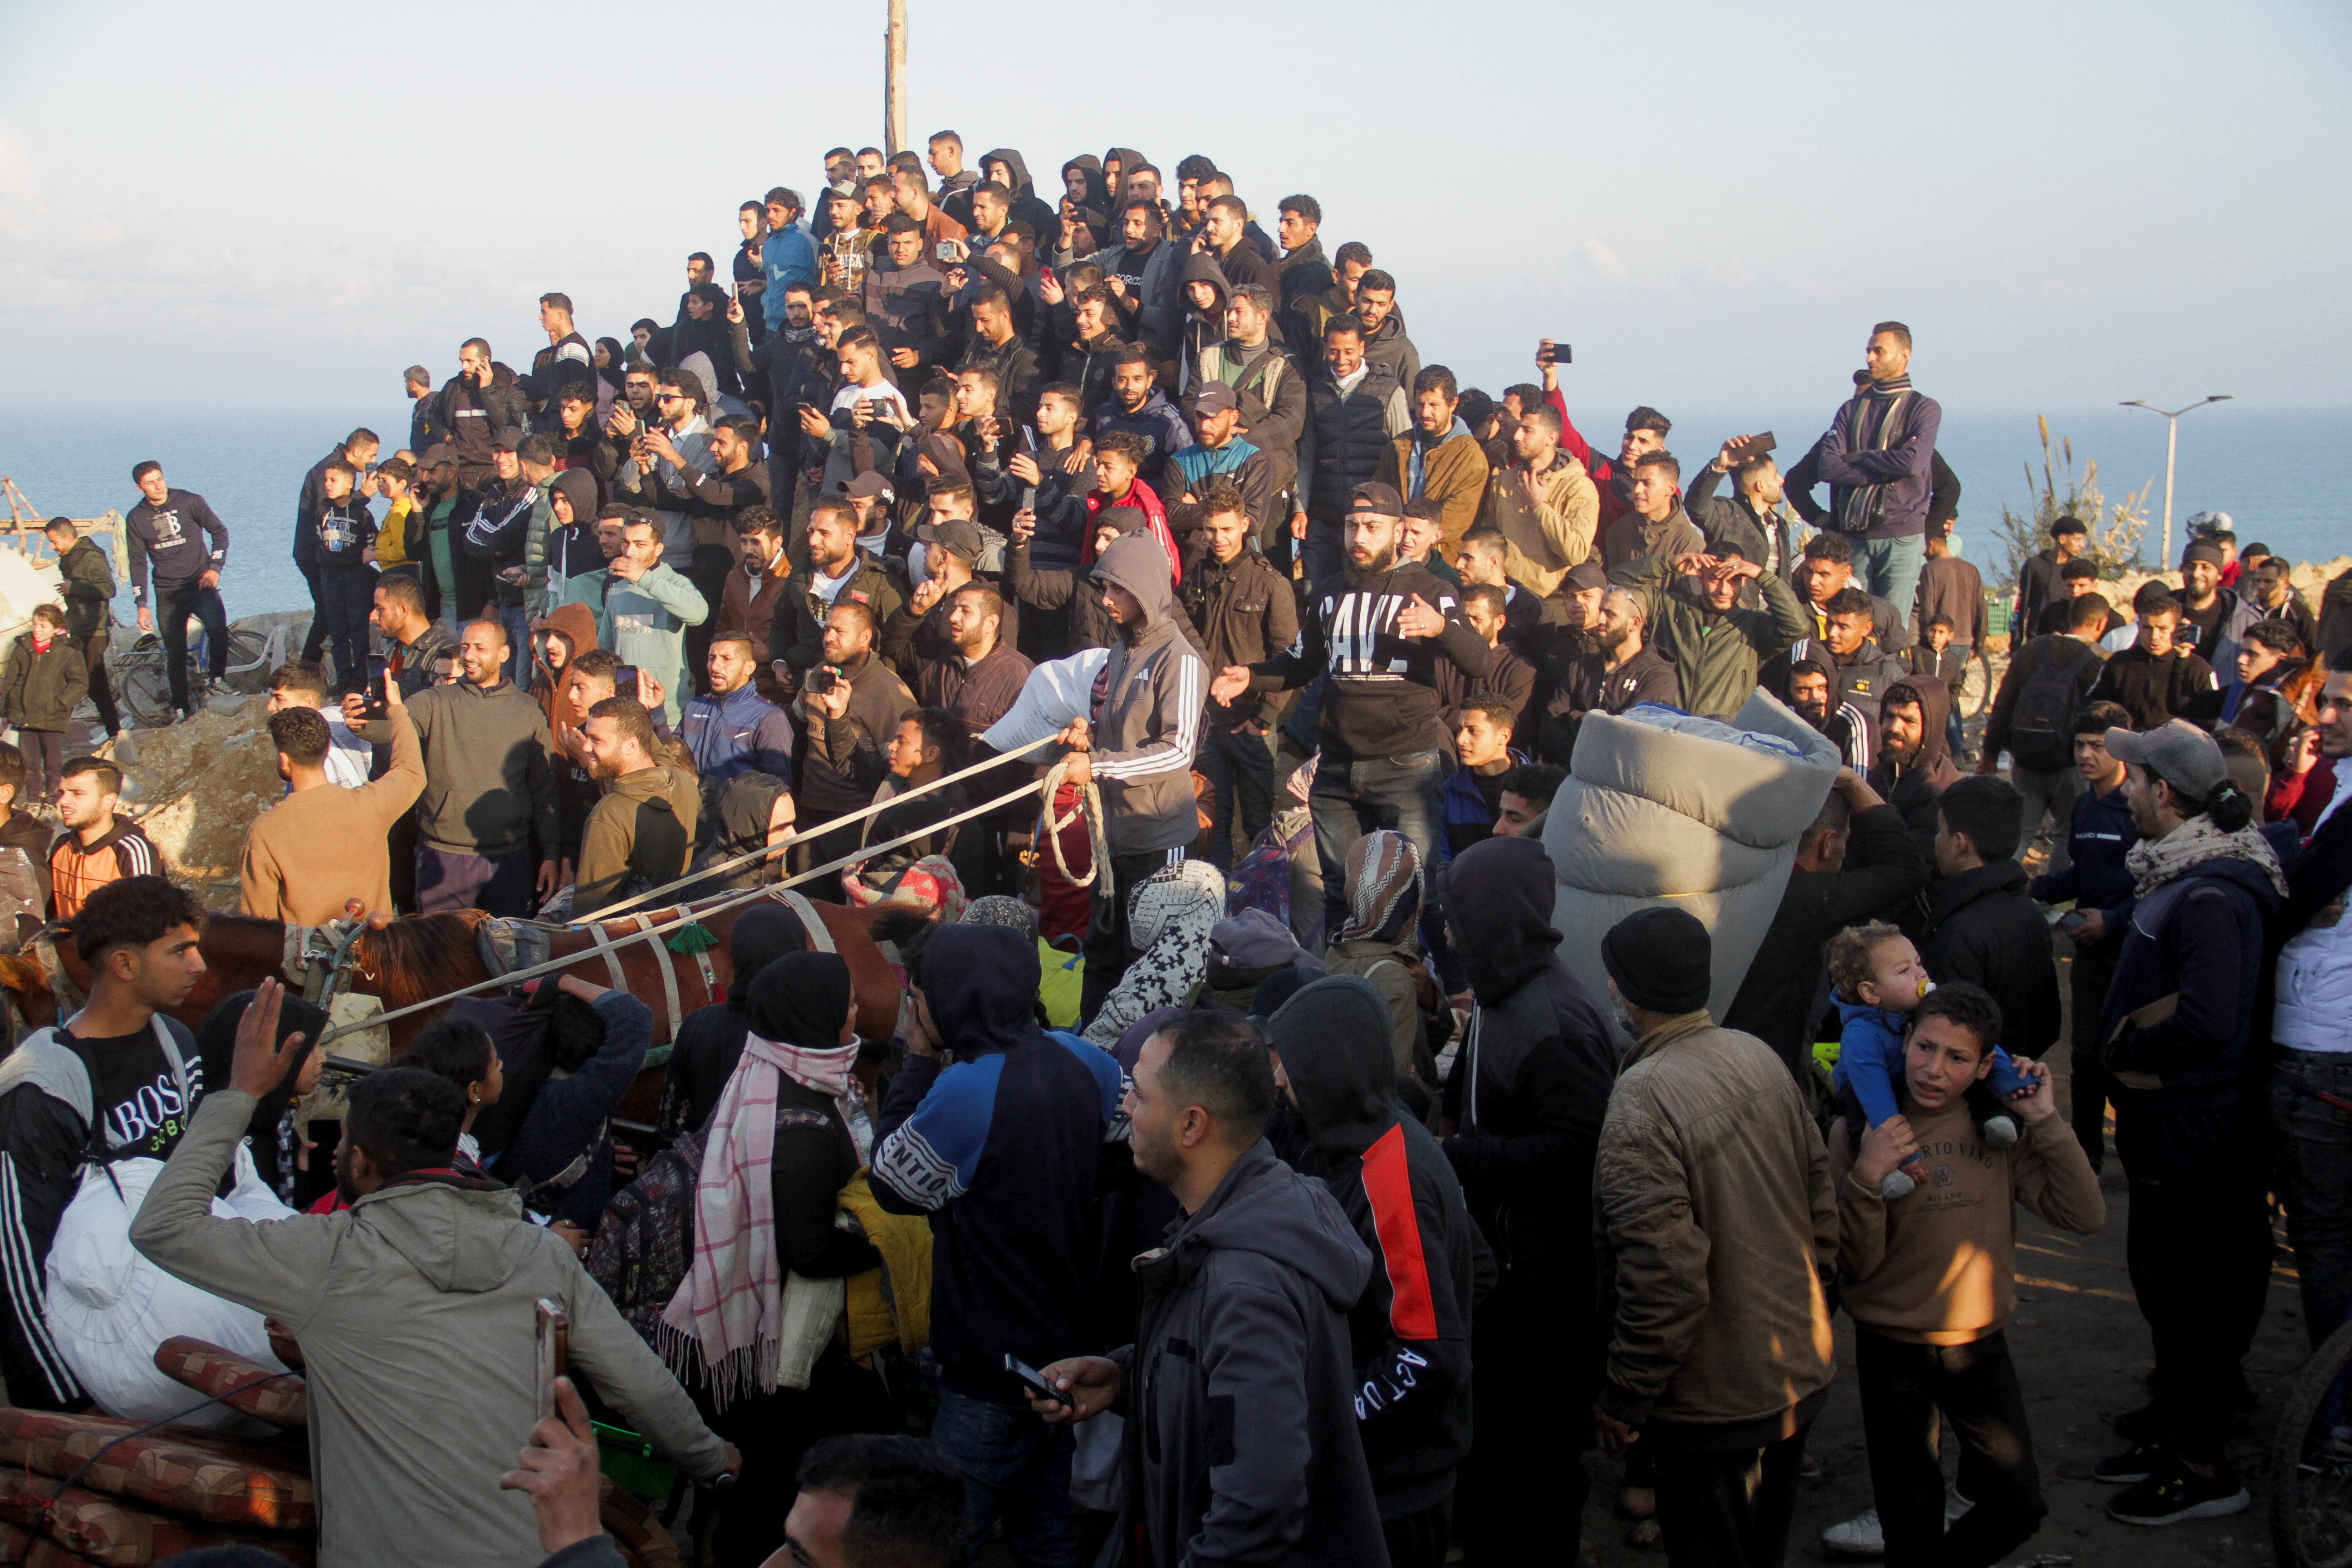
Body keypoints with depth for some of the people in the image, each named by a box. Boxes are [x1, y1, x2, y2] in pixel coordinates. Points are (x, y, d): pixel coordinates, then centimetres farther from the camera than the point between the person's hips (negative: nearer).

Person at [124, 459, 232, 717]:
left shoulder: (190, 501, -4)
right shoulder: (136, 518, 2)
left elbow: (220, 531, 2)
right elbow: (138, 563, 6)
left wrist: (215, 567, -9)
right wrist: (141, 604, 1)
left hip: (200, 583, -2)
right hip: (168, 592, 2)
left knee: (218, 628, -28)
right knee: (175, 654, 3)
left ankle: (215, 680, -8)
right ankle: (182, 708, 15)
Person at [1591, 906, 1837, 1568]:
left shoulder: (1642, 1098, -25)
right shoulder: (1759, 1057, -1)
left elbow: (1665, 1271, -27)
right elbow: (1821, 1192, 8)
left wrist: (1624, 1399, -17)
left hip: (1716, 1403, -7)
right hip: (1802, 1375, 7)